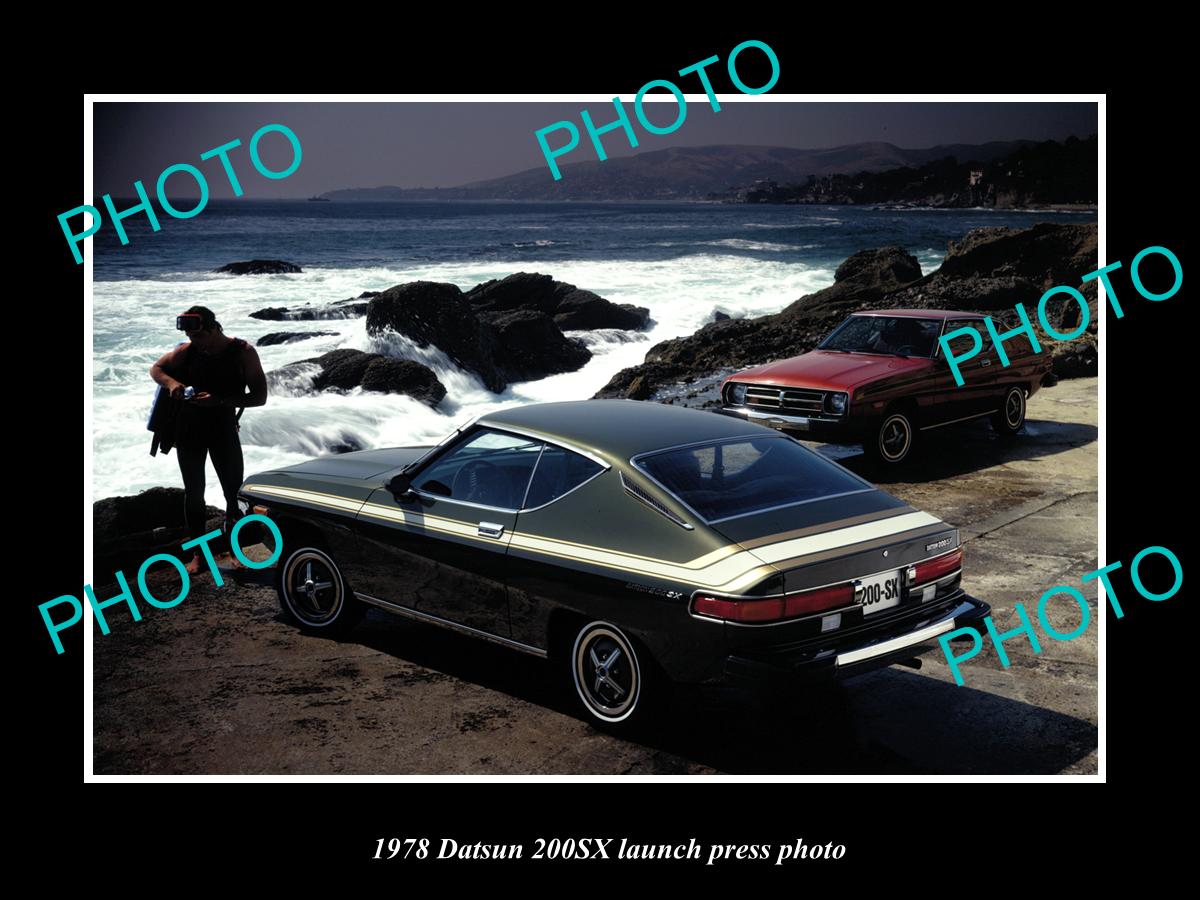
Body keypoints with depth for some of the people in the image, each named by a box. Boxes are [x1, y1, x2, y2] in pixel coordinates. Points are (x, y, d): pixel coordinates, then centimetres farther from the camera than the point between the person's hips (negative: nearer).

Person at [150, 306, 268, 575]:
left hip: (224, 428, -2)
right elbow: (156, 368, 8)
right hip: (189, 429, 2)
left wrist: (219, 400, -28)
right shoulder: (188, 351, -5)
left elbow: (260, 397, -16)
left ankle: (227, 548, 18)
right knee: (193, 492, 7)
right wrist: (171, 383, -16)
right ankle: (198, 552, 16)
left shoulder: (243, 353, -13)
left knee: (235, 492, -1)